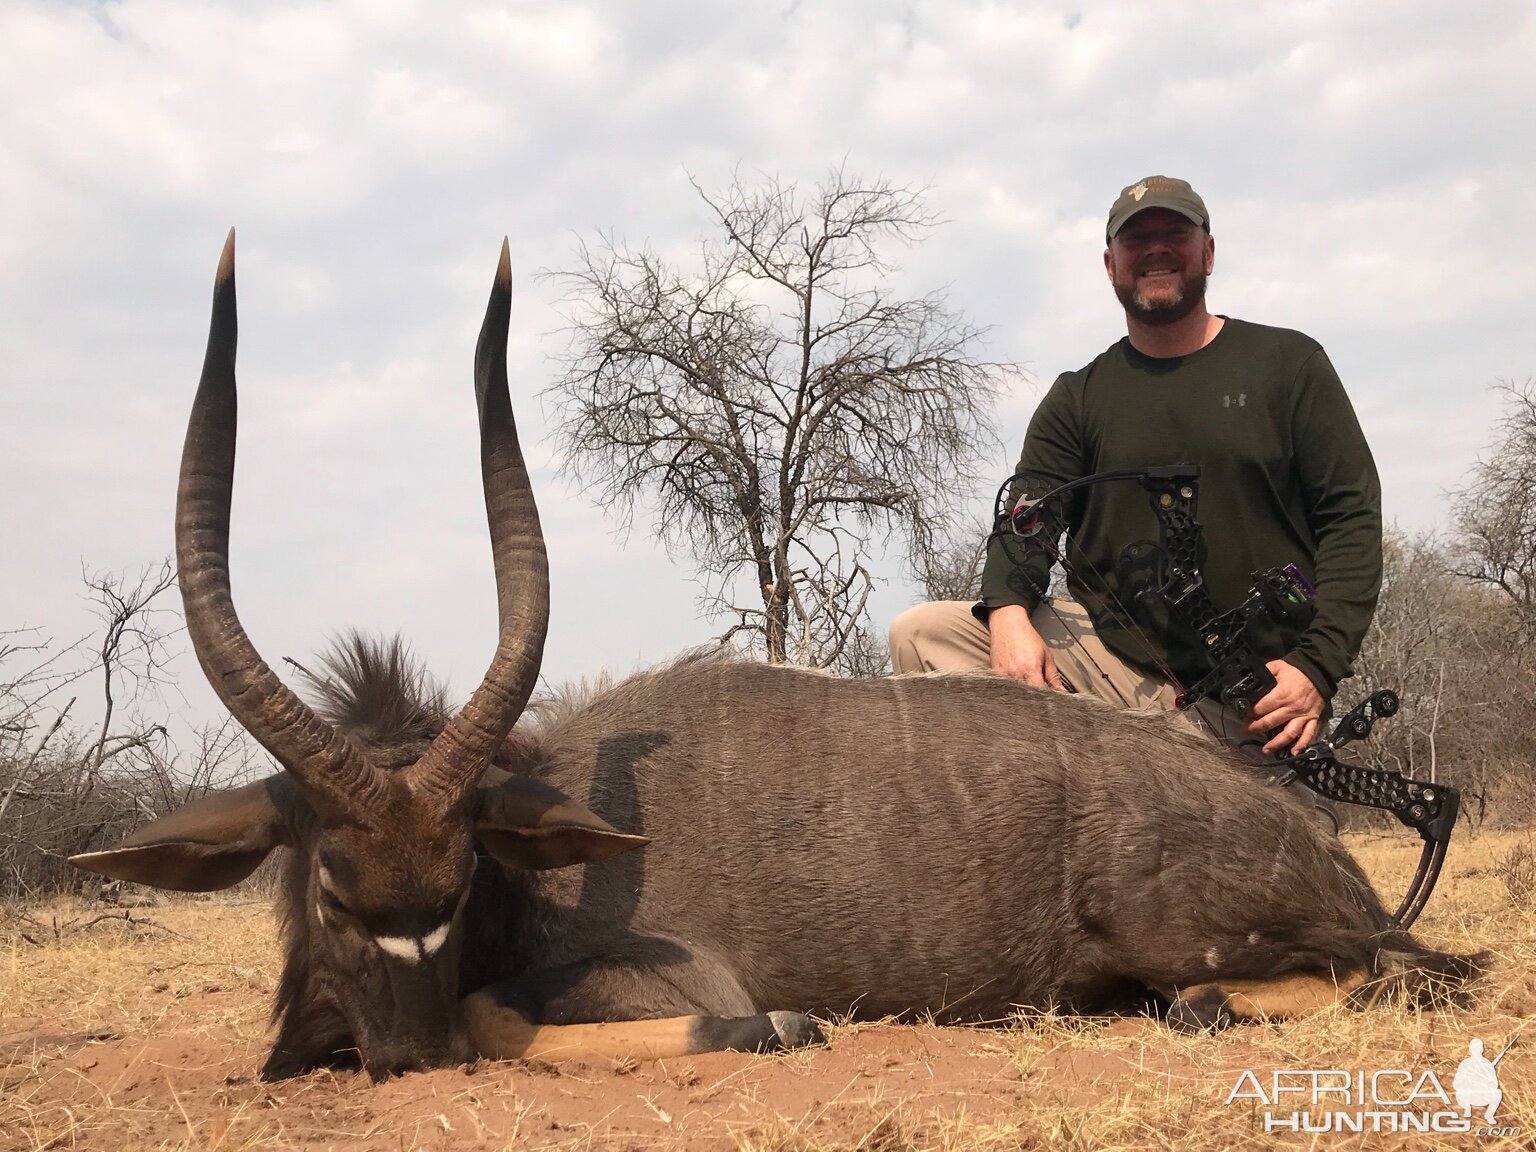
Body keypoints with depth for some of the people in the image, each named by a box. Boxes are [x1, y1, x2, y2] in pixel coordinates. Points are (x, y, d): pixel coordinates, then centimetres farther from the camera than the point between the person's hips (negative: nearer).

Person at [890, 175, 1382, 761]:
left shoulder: (1288, 363, 8)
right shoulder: (1077, 398, 14)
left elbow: (1352, 514, 2)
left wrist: (1317, 665, -12)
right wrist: (1009, 612, -22)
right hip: (1116, 661, 2)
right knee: (923, 632, -16)